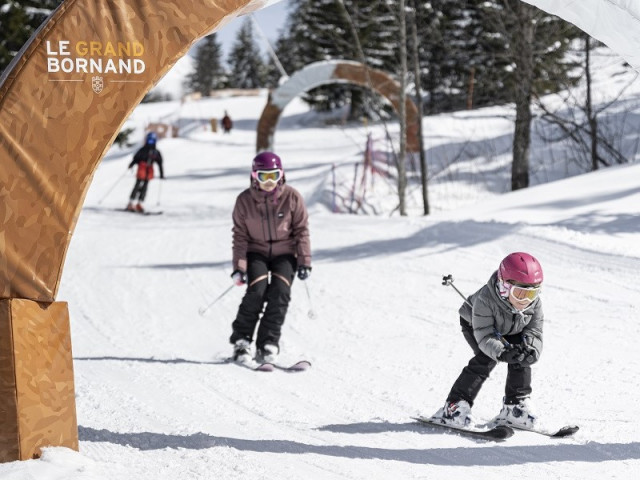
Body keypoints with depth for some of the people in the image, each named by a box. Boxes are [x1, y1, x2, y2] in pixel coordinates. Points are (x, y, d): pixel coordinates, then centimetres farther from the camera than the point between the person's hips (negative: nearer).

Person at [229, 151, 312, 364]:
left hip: (284, 253, 0)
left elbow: (302, 230, -3)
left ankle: (268, 343, -10)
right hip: (256, 253, 0)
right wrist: (239, 266, -11)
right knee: (257, 291, -21)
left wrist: (305, 261, -7)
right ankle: (241, 339, -7)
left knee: (280, 292, -19)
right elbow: (240, 235, -4)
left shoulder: (292, 197, -9)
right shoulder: (245, 200, -9)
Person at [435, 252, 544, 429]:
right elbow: (484, 336, -41)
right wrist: (501, 352, -59)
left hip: (510, 331, 4)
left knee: (521, 356, -18)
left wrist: (530, 350, -45)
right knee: (486, 358, -26)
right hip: (474, 324, -4)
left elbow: (534, 333, -22)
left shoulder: (535, 303, -27)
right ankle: (455, 405, -21)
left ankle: (514, 407, -3)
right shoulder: (485, 300, -42)